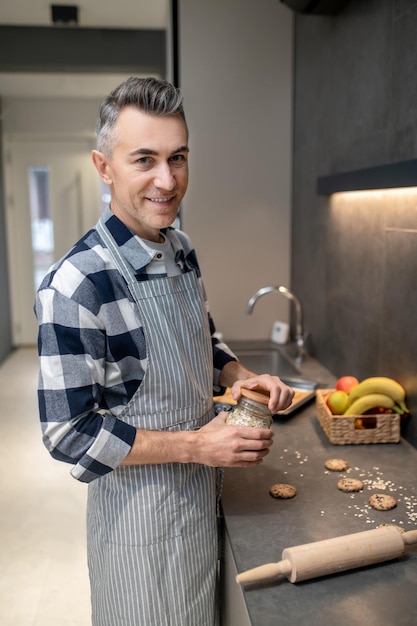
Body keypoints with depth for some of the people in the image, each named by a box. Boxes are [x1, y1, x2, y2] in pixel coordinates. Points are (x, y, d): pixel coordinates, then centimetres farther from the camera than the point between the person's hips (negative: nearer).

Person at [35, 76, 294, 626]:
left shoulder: (182, 250, -2)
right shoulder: (76, 287, -27)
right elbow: (68, 433, -23)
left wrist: (240, 376, -8)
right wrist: (197, 445, -24)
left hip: (199, 492, 7)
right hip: (141, 512, -7)